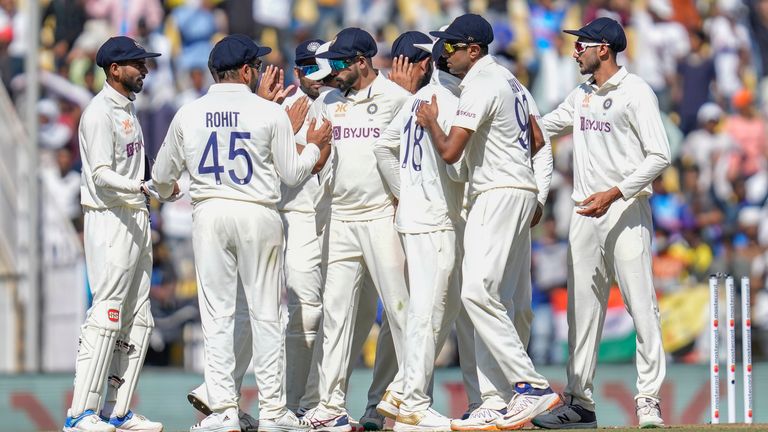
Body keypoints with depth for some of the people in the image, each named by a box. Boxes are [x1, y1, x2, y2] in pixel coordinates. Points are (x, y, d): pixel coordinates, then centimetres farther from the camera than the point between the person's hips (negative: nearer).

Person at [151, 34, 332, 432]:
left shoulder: (188, 115, 3)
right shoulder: (270, 113, -5)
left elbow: (161, 175, 13)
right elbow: (292, 174, 0)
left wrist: (164, 189, 37)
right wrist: (315, 146, 19)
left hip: (209, 215, 2)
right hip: (258, 216, -2)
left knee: (217, 314, 4)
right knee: (265, 313, 4)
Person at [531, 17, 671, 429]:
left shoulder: (635, 93, -8)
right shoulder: (581, 95, 14)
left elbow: (659, 156, -14)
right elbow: (539, 128, 28)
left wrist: (614, 193, -21)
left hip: (626, 209, -7)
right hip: (586, 213, 8)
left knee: (641, 306, -8)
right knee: (582, 308, 7)